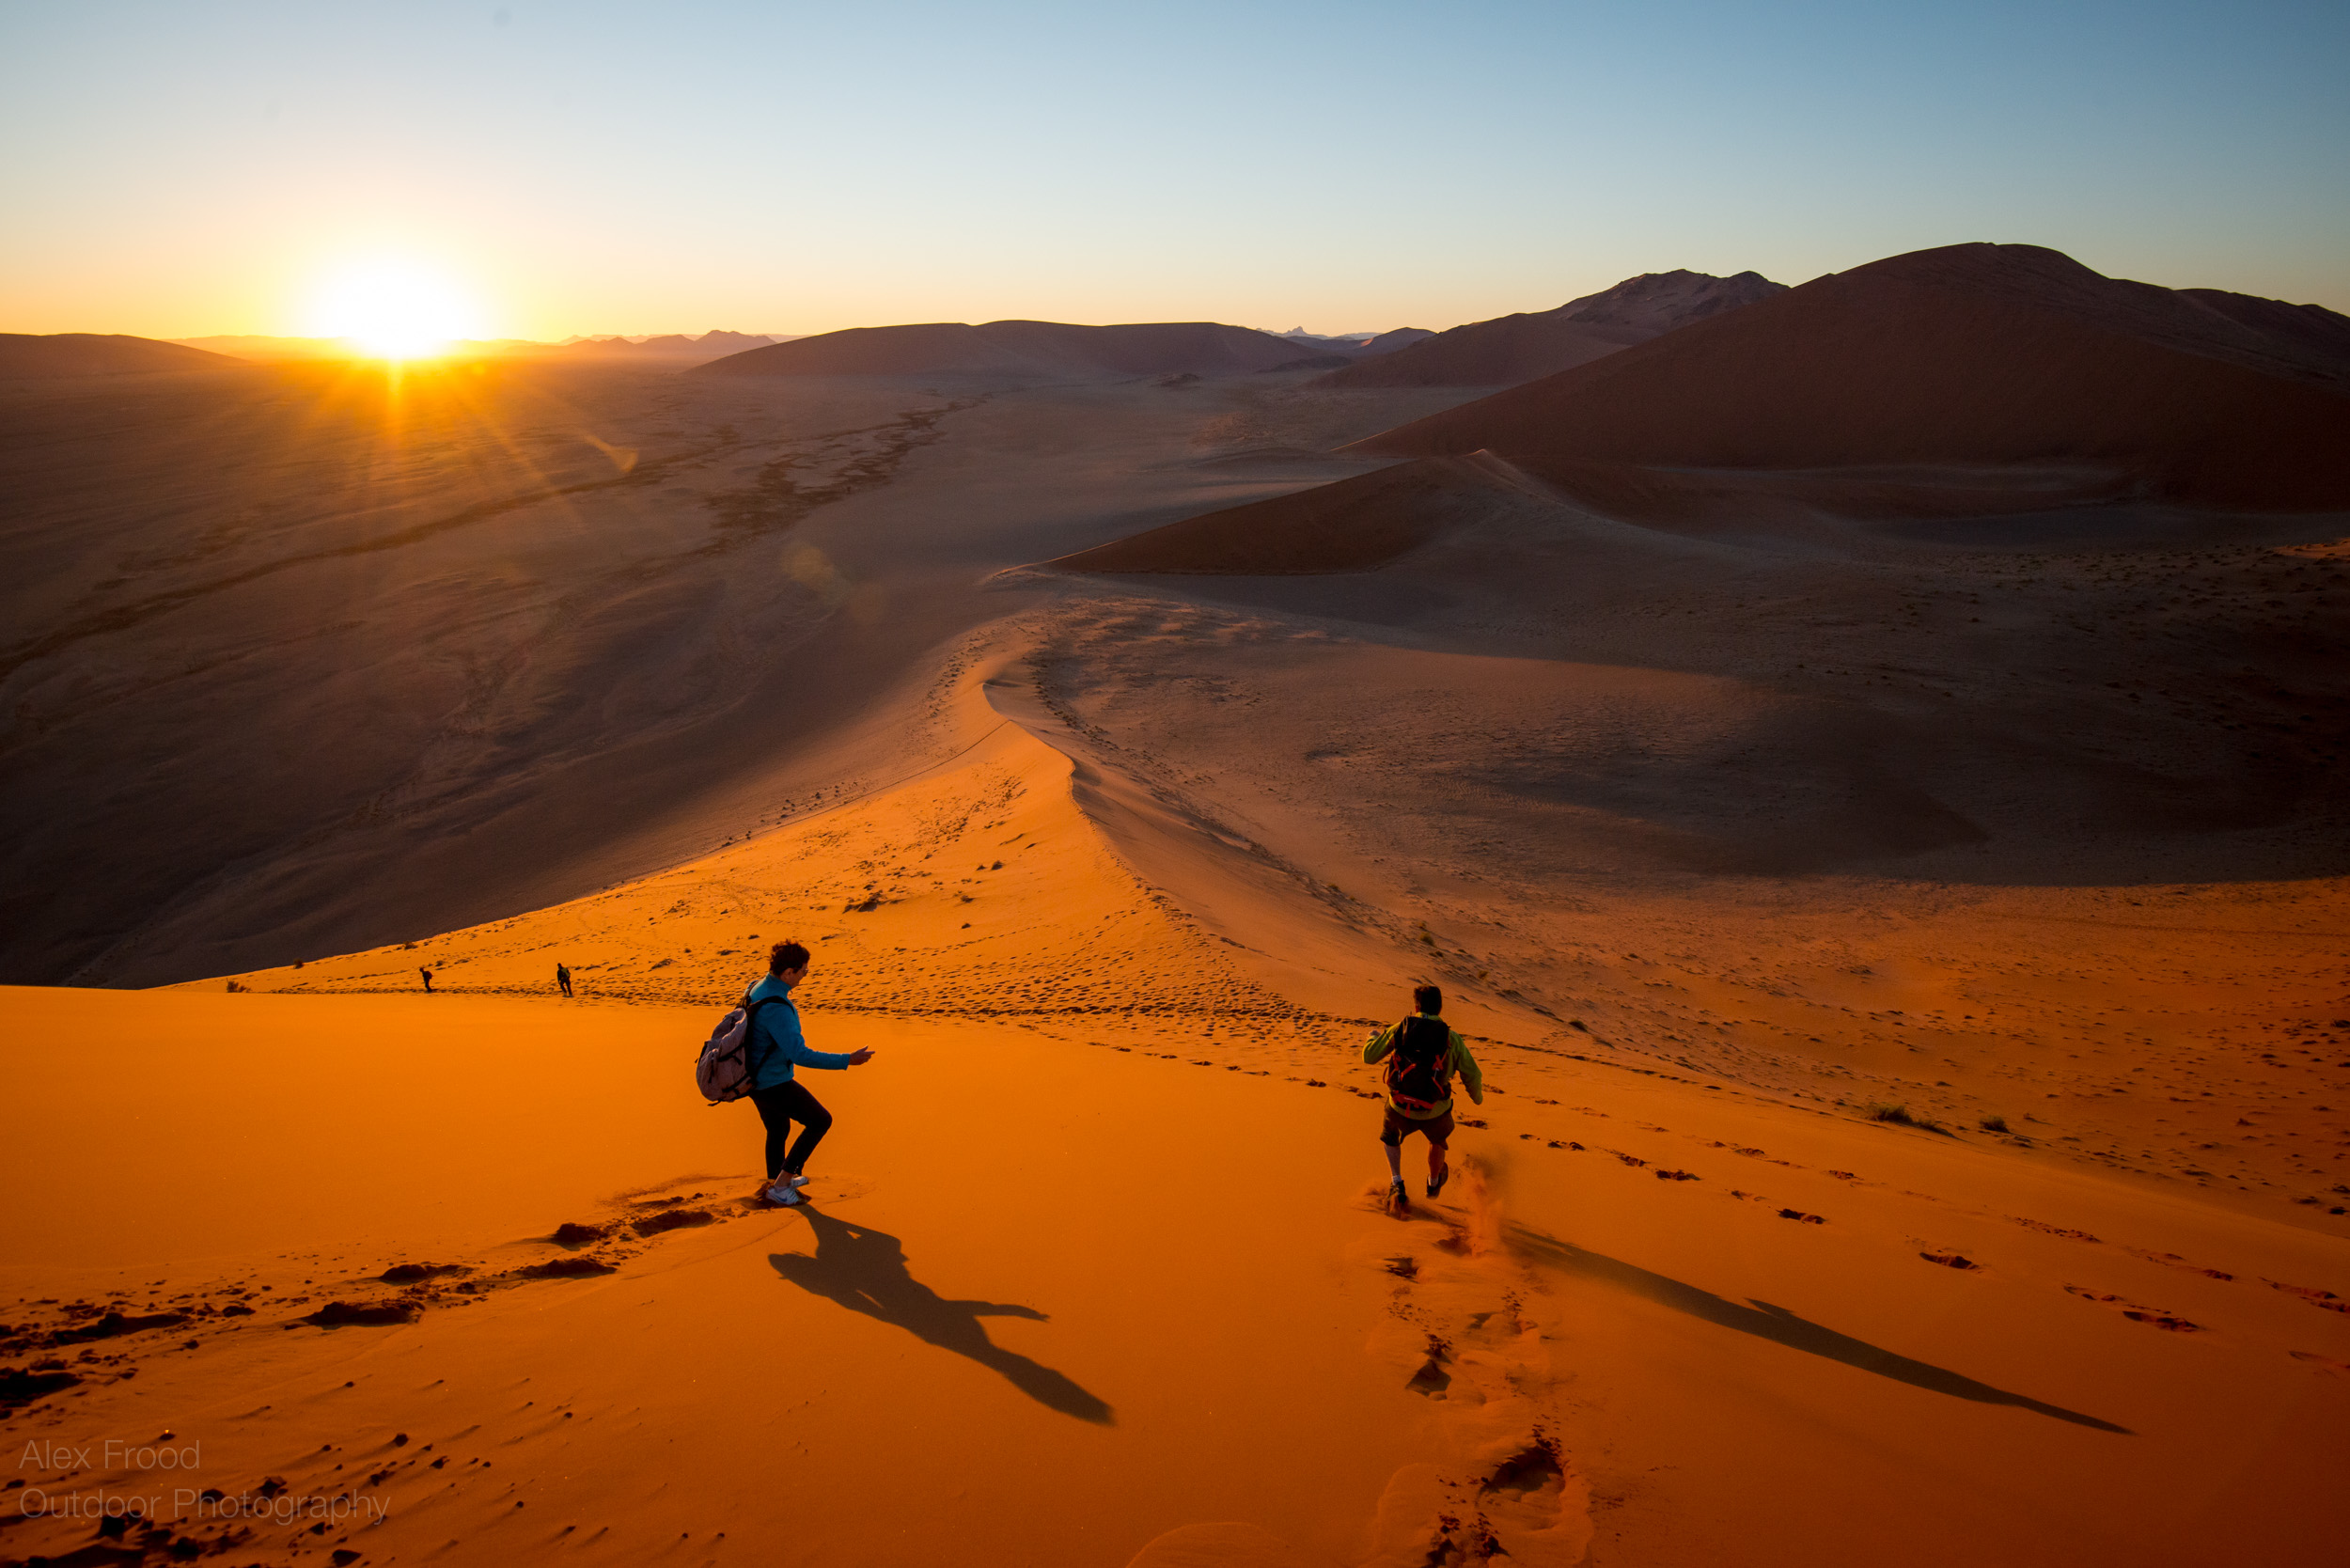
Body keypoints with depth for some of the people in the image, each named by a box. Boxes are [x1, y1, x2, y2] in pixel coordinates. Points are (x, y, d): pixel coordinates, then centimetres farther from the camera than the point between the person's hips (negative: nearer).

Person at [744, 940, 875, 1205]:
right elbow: (801, 1055, -33)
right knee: (820, 1120, 7)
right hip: (774, 1085, -9)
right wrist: (847, 1060, -30)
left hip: (756, 1080, 9)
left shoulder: (758, 988, -1)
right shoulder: (776, 1009, -32)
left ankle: (775, 1182, 47)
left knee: (778, 1129, 28)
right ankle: (781, 1184, 11)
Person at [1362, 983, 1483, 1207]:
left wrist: (1373, 1037, 26)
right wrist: (1477, 1096, 23)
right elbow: (1472, 1075, 0)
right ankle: (1434, 1182, 58)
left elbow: (1369, 1056, 2)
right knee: (1438, 1138, 37)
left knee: (1390, 1137, 35)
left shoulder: (1400, 1029, -5)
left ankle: (1397, 1183, 19)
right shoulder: (1451, 1037, -5)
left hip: (1401, 1108, 0)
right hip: (1436, 1111, 0)